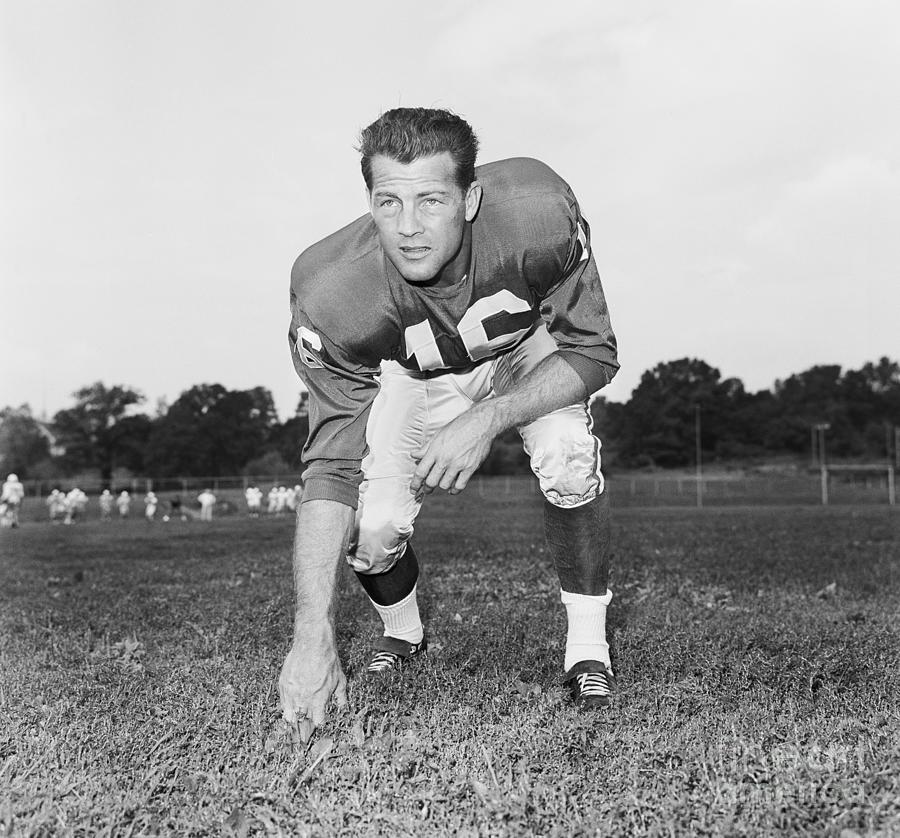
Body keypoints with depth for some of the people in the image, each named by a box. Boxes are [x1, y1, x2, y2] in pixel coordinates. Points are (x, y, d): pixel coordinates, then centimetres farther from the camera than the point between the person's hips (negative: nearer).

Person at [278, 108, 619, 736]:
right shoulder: (331, 294, -36)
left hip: (529, 354, 0)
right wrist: (314, 639, -39)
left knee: (569, 460, -28)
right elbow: (330, 468, -33)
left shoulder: (539, 214, -37)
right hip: (411, 376, 0)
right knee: (373, 527, -16)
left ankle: (589, 649, -7)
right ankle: (404, 634, 18)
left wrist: (486, 421, -37)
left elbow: (592, 352, -22)